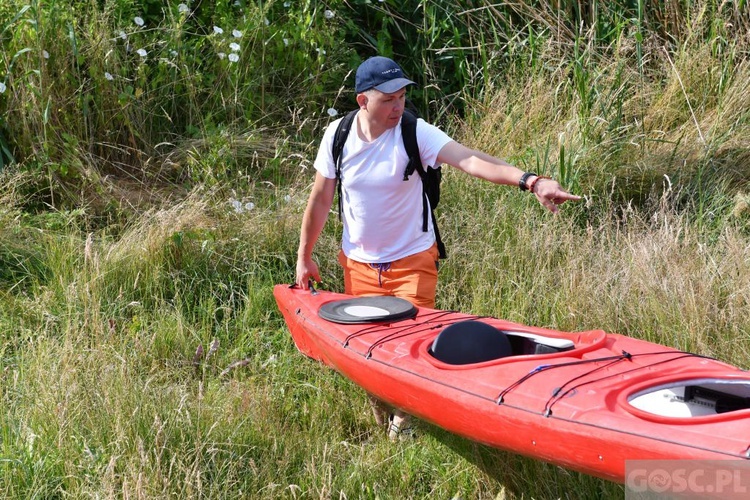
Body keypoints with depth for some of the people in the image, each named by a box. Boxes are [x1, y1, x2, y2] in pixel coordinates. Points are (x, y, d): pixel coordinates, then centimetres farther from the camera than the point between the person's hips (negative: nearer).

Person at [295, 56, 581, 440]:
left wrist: (529, 179, -48)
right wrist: (304, 257, 9)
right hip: (359, 264, 3)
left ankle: (405, 421, 21)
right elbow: (320, 199, 3)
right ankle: (380, 421, 33)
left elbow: (470, 161, -33)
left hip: (413, 262, -2)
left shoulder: (415, 133, -18)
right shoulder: (338, 136, -8)